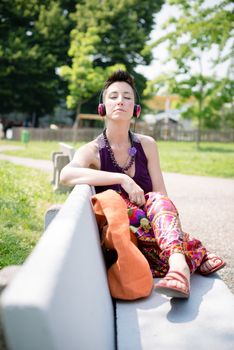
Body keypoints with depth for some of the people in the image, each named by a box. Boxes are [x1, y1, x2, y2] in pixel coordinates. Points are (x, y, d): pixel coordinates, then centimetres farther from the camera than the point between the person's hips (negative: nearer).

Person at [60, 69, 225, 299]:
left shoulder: (147, 145, 7)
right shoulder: (92, 151, -3)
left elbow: (161, 194, 2)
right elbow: (66, 174, -26)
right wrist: (122, 179, -30)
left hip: (150, 225, 2)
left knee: (158, 200, -29)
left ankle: (178, 264, -54)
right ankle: (194, 254, -29)